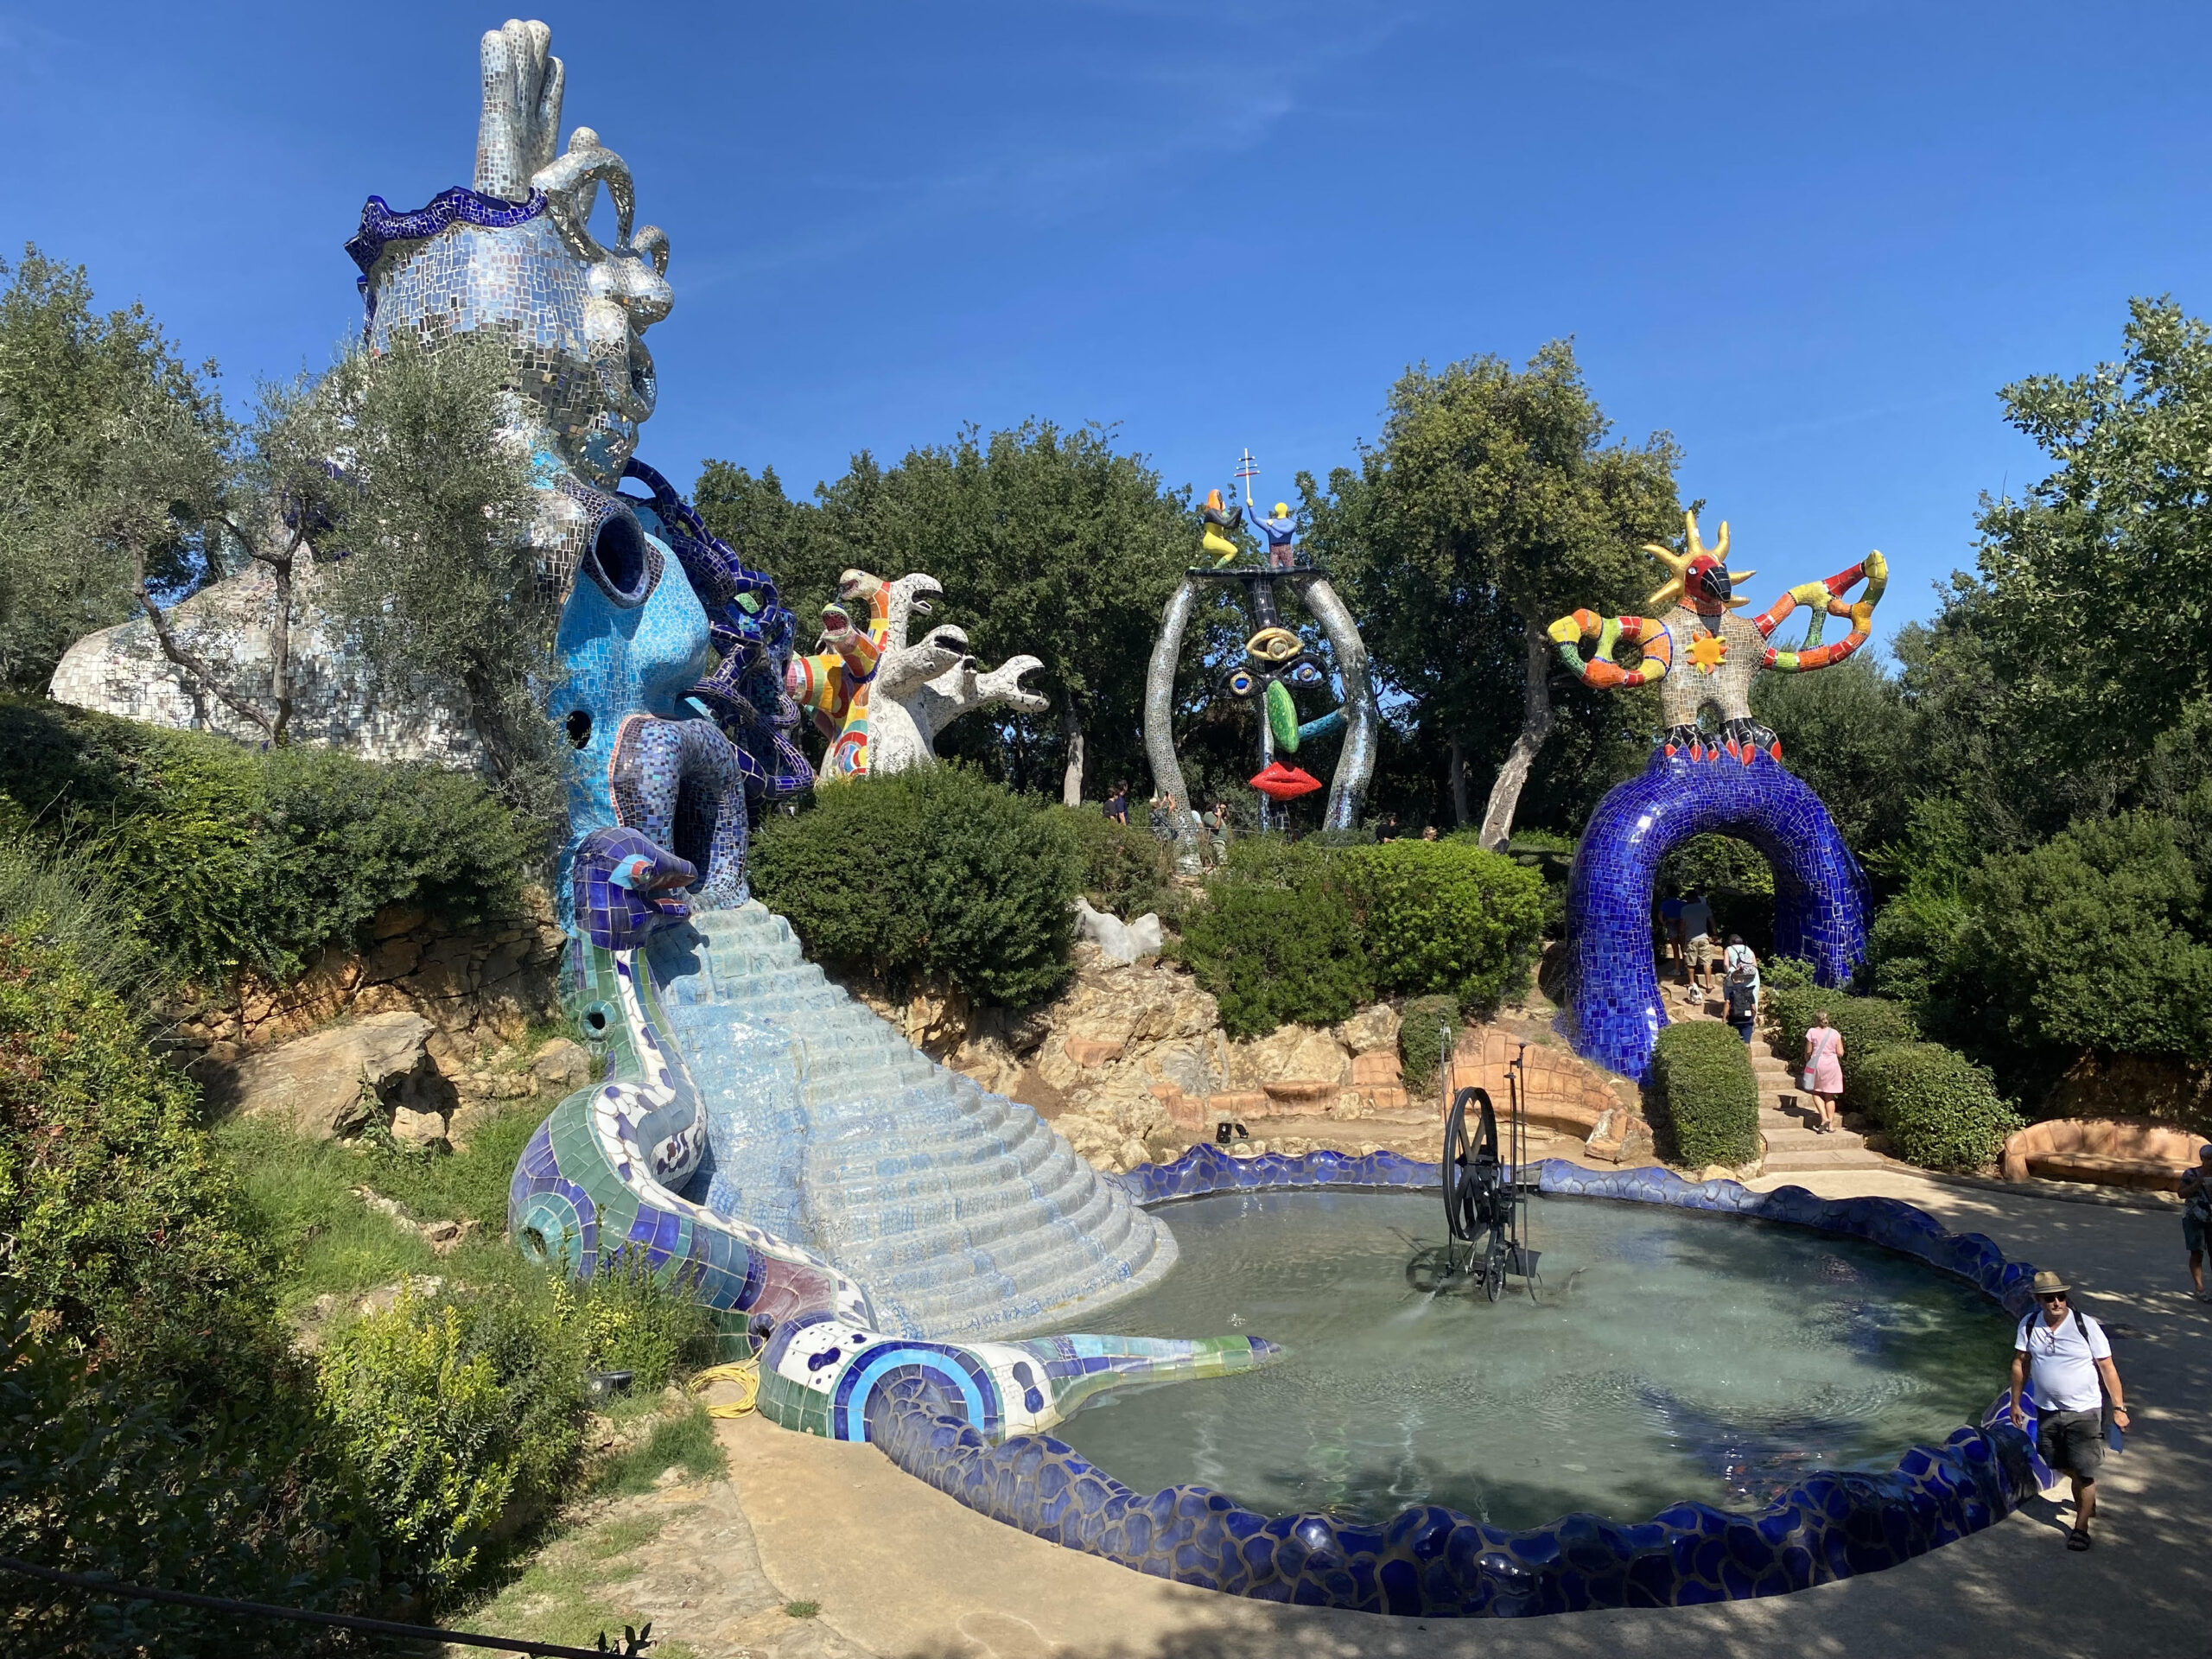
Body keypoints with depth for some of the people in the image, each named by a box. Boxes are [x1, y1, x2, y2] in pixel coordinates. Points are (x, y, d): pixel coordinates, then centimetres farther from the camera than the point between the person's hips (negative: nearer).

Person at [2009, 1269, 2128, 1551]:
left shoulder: (2086, 1325, -14)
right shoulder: (2029, 1325, -6)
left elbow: (2108, 1368, -8)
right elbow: (2020, 1363, 5)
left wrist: (2118, 1408, -8)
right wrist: (2016, 1403, 8)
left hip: (2084, 1411, -3)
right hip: (2047, 1411, 4)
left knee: (2084, 1471, -1)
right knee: (2065, 1466, 17)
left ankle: (2081, 1526, 14)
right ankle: (2085, 1502, 45)